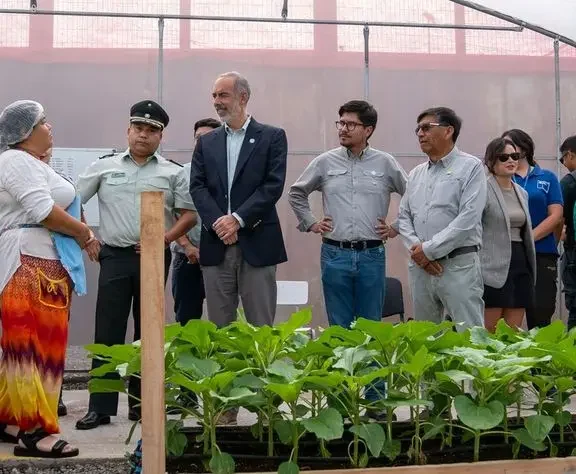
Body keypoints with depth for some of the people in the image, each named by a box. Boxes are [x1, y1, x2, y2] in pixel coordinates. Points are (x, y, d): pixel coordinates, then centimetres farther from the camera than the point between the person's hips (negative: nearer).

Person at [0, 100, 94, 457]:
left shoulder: (33, 163, 22)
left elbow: (58, 206, 22)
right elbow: (43, 210, -20)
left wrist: (81, 232, 6)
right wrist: (82, 232, -9)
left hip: (45, 264, 10)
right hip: (31, 265, -10)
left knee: (33, 345, 12)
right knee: (33, 345, -11)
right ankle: (34, 431, -10)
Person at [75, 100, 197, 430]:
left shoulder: (172, 173, 5)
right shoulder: (104, 167, 7)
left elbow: (189, 215, 3)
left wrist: (164, 239, -10)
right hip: (115, 257, 0)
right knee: (108, 332, -2)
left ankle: (140, 403, 16)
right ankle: (100, 407, 2)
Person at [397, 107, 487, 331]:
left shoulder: (470, 167, -3)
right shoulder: (415, 174, 16)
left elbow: (468, 219, -13)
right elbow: (403, 217, 13)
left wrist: (428, 250, -14)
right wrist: (416, 249, -7)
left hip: (458, 264, -6)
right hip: (419, 266, 6)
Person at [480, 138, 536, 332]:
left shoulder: (522, 193, 17)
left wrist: (530, 268, 19)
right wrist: (478, 269, -14)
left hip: (520, 265, 7)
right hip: (494, 268, -7)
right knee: (488, 334, -3)